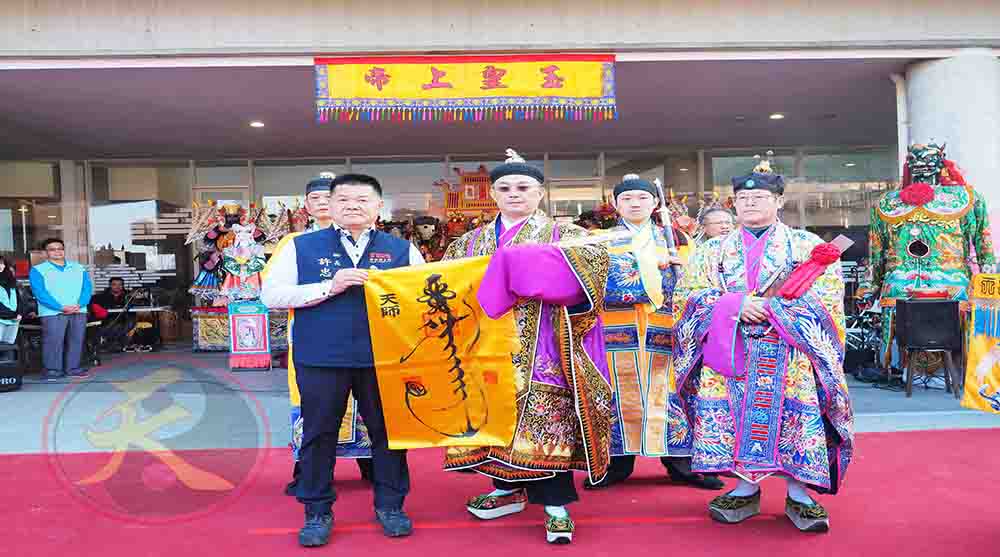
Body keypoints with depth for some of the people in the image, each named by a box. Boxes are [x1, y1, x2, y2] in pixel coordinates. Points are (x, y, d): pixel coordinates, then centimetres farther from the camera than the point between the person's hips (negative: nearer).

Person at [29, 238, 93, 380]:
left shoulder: (79, 268, 15)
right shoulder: (38, 270, 4)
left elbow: (87, 288, 7)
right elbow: (40, 292, -7)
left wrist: (79, 305, -11)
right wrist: (61, 307, -17)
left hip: (79, 312, 4)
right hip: (52, 313, -4)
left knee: (76, 340, 4)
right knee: (53, 342, -8)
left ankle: (73, 368, 12)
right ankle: (52, 370, -2)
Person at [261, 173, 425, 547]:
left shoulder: (402, 249, 6)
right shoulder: (300, 247, 3)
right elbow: (271, 295, -3)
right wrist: (328, 287, -13)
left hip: (383, 358, 1)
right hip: (321, 358, -1)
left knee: (387, 429, 10)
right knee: (319, 433, 8)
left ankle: (390, 505, 28)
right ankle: (317, 511, 25)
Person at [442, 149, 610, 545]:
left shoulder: (563, 235, 4)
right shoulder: (470, 242, 16)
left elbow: (594, 256, -17)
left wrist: (518, 262, -24)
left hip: (540, 352, -4)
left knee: (547, 419, -6)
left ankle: (555, 504, 3)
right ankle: (510, 489, 25)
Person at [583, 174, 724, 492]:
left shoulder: (669, 238, 17)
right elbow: (600, 277, -7)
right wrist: (655, 264, -11)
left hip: (662, 329, 1)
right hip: (617, 329, -1)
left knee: (668, 393, 1)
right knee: (620, 395, 1)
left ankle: (680, 463, 11)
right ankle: (618, 462, 12)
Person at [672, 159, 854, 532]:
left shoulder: (807, 245, 10)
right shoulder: (712, 250, 16)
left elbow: (825, 298, -1)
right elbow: (688, 296, 3)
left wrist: (774, 309, -13)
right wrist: (736, 304, -13)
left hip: (790, 354, -2)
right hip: (731, 352, 2)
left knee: (795, 416, -11)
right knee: (735, 416, -4)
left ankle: (798, 494, 1)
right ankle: (746, 489, 9)